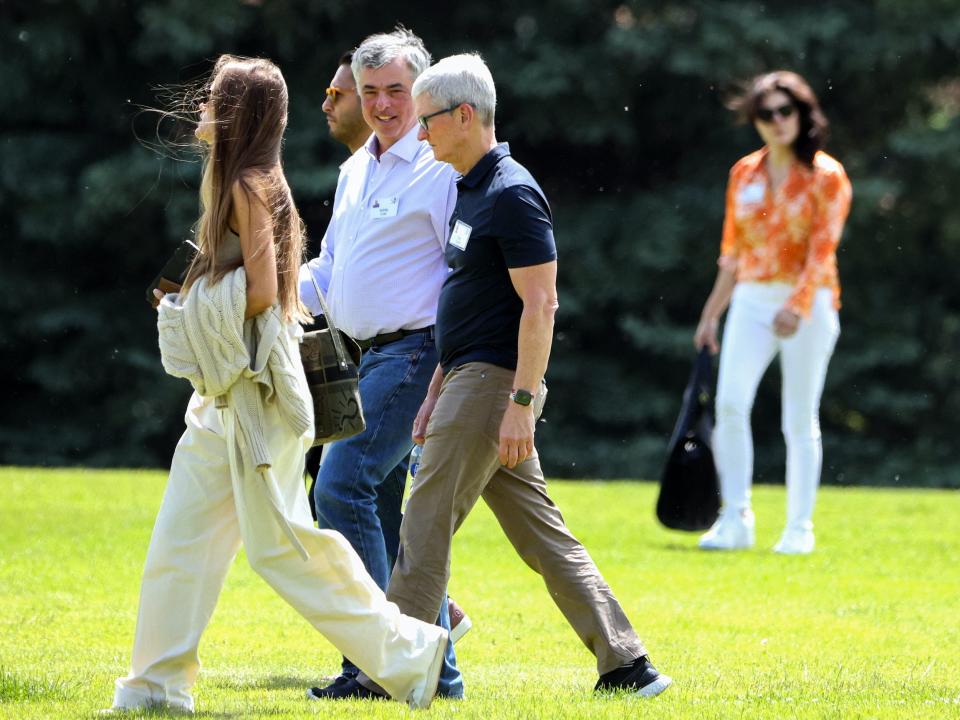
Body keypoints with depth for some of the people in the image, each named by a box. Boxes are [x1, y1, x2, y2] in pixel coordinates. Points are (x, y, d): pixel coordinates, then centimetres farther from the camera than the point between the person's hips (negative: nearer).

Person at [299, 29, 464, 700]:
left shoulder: (440, 168, -9)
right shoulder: (355, 171, 18)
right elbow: (329, 269, 25)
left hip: (413, 354, -9)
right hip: (369, 359, 9)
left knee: (343, 487, -17)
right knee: (385, 511, 9)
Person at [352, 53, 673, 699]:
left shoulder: (512, 193, -14)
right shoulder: (472, 192, 17)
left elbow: (539, 305, -19)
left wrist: (521, 403, -23)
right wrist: (436, 395, 21)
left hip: (493, 382, -10)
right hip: (473, 381, 10)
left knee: (426, 529, -7)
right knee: (544, 538, 9)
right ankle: (628, 665, 9)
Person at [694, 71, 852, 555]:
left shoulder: (826, 176, -3)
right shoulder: (744, 174, 11)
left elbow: (823, 251, -11)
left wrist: (797, 305, -25)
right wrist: (712, 313, 17)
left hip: (807, 304, -4)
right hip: (751, 301, 4)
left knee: (799, 419, -1)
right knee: (730, 403, -13)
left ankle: (799, 528, 7)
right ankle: (735, 519, -7)